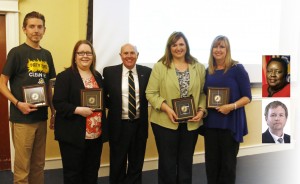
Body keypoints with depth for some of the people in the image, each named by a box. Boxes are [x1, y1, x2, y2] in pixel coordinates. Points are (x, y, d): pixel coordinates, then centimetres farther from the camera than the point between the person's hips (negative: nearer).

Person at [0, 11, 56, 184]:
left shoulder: (47, 55, 10)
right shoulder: (17, 52, -7)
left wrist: (53, 111, 12)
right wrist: (18, 103, -20)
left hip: (41, 117, 5)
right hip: (22, 119, -5)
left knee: (38, 164, 15)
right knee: (22, 167, 3)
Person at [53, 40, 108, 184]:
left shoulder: (97, 76, 14)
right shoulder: (65, 76, -7)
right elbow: (58, 103, -13)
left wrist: (102, 103, 1)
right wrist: (78, 110, -24)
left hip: (96, 134, 6)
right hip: (74, 134, -6)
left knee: (92, 171, 16)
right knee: (73, 172, 5)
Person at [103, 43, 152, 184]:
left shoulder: (147, 72, 0)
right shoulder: (109, 72, -2)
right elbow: (103, 94, 6)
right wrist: (111, 106, -5)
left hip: (139, 124, 1)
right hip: (118, 124, -1)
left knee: (137, 163, 15)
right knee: (117, 164, 11)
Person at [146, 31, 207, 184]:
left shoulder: (199, 67, 6)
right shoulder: (160, 66, -3)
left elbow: (203, 93, 8)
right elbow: (151, 93, -6)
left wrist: (201, 110, -8)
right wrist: (166, 109, -18)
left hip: (191, 123, 3)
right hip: (165, 122, -3)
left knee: (186, 162, 15)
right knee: (167, 163, 7)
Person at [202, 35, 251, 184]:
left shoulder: (237, 69, -6)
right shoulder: (208, 71, 8)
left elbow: (247, 97, -7)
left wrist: (232, 106, -23)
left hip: (230, 123, -4)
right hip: (211, 123, 4)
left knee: (228, 163, 6)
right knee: (211, 161, 9)